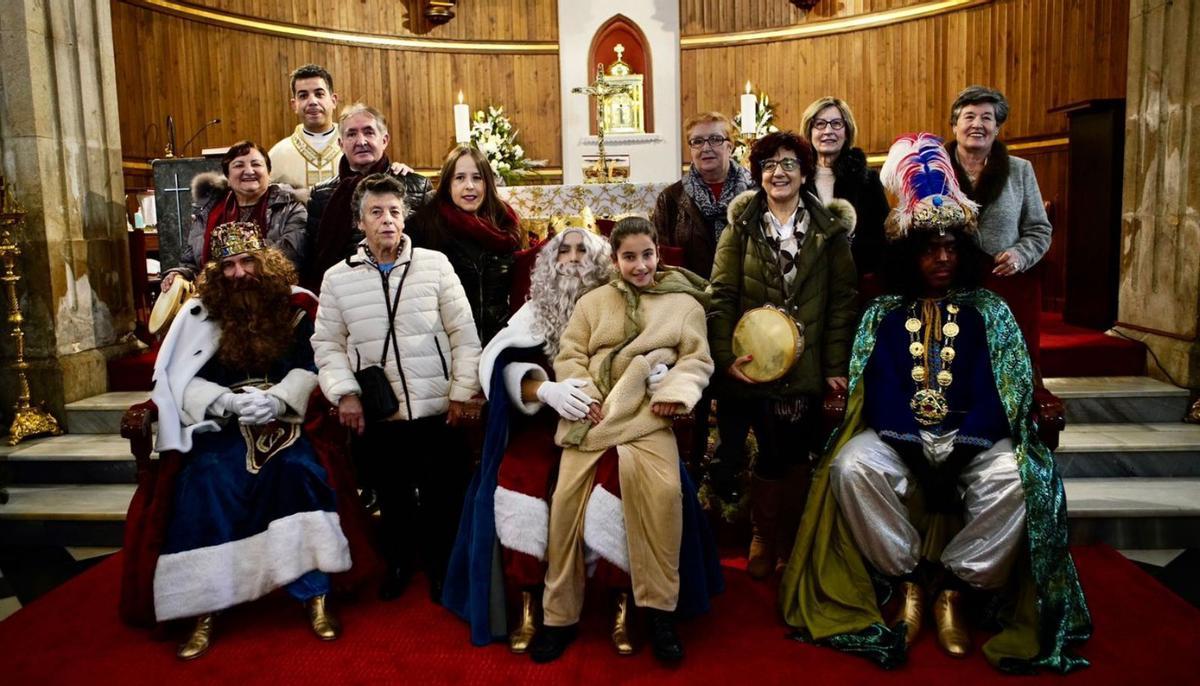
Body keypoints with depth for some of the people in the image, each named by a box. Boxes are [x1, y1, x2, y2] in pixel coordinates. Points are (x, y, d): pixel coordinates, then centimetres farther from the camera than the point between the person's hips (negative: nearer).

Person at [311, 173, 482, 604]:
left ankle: (440, 566, 35)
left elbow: (464, 334, -1)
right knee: (392, 497, 17)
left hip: (438, 410, -1)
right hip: (377, 416, 1)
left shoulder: (436, 265, -3)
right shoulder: (337, 278, 2)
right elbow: (327, 344, 7)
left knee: (442, 496, 10)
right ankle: (398, 563, 43)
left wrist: (461, 393, -5)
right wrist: (344, 393, -6)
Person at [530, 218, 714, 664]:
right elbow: (569, 354, 13)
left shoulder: (684, 304, 16)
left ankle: (659, 609, -13)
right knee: (567, 496, -11)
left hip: (645, 414, -2)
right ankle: (560, 616, 5)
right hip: (591, 412, 2)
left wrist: (674, 392, -10)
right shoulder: (594, 301, 20)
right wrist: (582, 394, -5)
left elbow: (697, 360, 9)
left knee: (661, 487, -29)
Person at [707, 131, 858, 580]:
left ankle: (797, 534, 27)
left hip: (807, 369, 1)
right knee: (772, 454, 1)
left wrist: (836, 366, -3)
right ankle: (764, 534, 24)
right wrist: (725, 356, -13)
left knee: (796, 454, 5)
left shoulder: (829, 228, 6)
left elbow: (842, 300, 3)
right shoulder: (741, 227, 5)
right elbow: (722, 296, -2)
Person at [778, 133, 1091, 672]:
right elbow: (878, 390, -4)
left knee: (1014, 478, -30)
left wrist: (956, 448, -19)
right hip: (898, 437, 0)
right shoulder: (883, 314, 7)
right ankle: (908, 582, -12)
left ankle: (952, 587, -11)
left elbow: (998, 392, -3)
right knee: (851, 467, -30)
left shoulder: (988, 312, 8)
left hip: (972, 439, 0)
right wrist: (916, 446, -19)